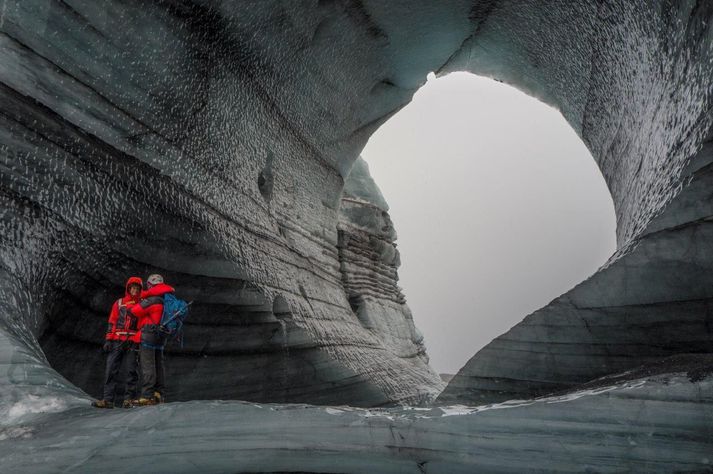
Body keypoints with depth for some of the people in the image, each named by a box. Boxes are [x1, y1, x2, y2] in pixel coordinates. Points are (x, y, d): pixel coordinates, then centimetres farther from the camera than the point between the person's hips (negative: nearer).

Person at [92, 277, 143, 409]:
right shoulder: (119, 303, 16)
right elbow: (111, 322, 13)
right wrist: (108, 340, 3)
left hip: (133, 343, -1)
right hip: (117, 341, 2)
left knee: (131, 371, -4)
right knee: (111, 370, -4)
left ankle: (130, 398, -3)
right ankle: (108, 399, -4)